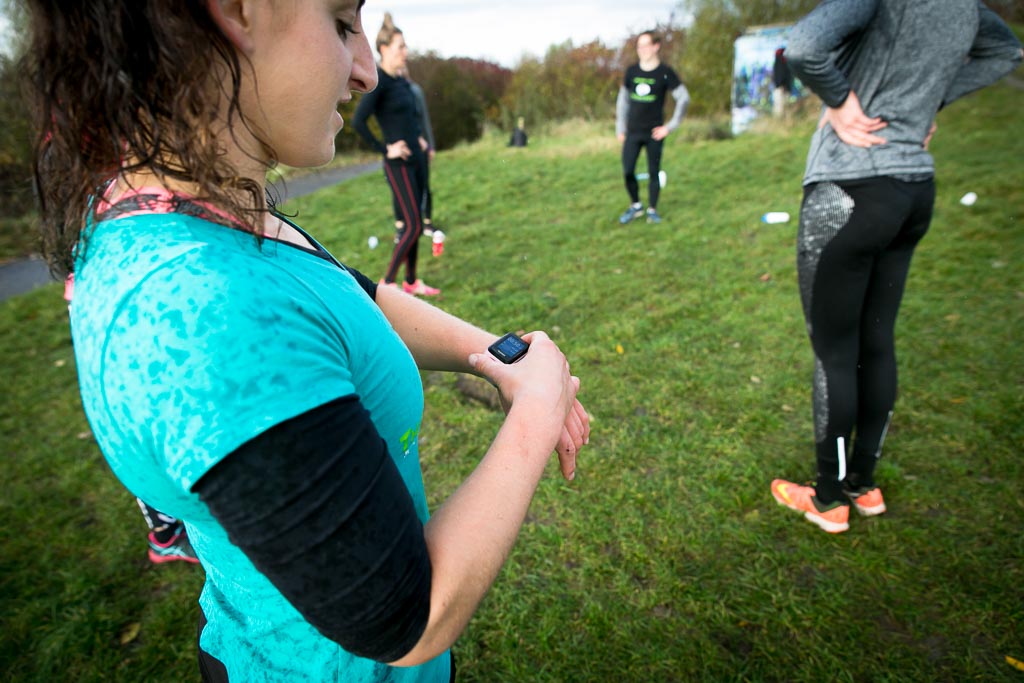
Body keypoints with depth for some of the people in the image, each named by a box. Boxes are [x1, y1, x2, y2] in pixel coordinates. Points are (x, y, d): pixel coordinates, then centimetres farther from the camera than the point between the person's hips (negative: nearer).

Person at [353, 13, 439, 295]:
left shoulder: (401, 80, 13)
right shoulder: (379, 82, -13)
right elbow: (358, 121, -21)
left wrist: (420, 138, 15)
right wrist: (385, 148, -16)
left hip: (417, 159, 8)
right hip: (399, 164, -8)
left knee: (414, 223, 11)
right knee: (412, 226, -8)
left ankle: (411, 281, 21)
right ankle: (387, 282, 5)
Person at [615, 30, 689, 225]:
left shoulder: (665, 73, -3)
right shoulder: (632, 71, 7)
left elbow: (684, 98, -1)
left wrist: (670, 126, -6)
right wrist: (620, 128, 10)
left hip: (654, 133, -2)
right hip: (633, 132, 3)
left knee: (653, 172, 2)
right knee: (628, 171, -4)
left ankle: (652, 210, 15)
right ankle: (635, 206, 15)